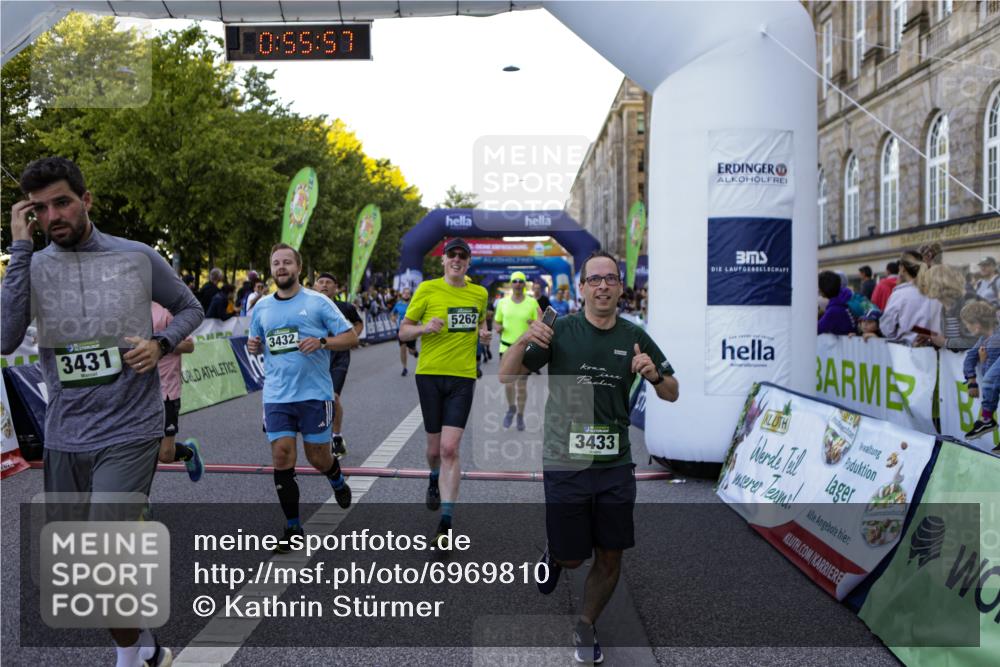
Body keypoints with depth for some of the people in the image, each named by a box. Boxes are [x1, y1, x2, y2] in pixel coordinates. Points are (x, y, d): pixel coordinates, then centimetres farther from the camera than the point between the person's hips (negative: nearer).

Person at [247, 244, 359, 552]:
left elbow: (351, 337, -4)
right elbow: (256, 343, 22)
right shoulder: (261, 307, 10)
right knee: (281, 458, -2)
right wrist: (253, 346, -1)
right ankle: (293, 528, 11)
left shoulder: (317, 302, -3)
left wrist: (321, 342, -20)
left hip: (315, 394, -3)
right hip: (276, 396, 3)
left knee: (318, 458, 6)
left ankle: (338, 482, 43)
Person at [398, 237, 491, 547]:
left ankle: (446, 522, -6)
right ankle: (435, 480, 46)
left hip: (463, 377, 1)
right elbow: (403, 332, 2)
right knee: (435, 447, 9)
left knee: (449, 449, -10)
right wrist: (424, 327, -19)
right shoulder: (427, 289, -1)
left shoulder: (479, 293, 8)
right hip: (430, 373, -1)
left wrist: (484, 334, 3)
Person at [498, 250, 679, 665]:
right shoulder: (560, 331, -6)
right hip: (565, 464, -2)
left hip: (615, 466, 3)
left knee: (610, 558, 9)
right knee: (572, 558, 6)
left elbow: (672, 394, 9)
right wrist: (523, 341, -26)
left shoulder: (634, 337, 2)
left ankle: (586, 628, 35)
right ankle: (553, 556, 44)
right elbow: (507, 377, -7)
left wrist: (654, 374, -13)